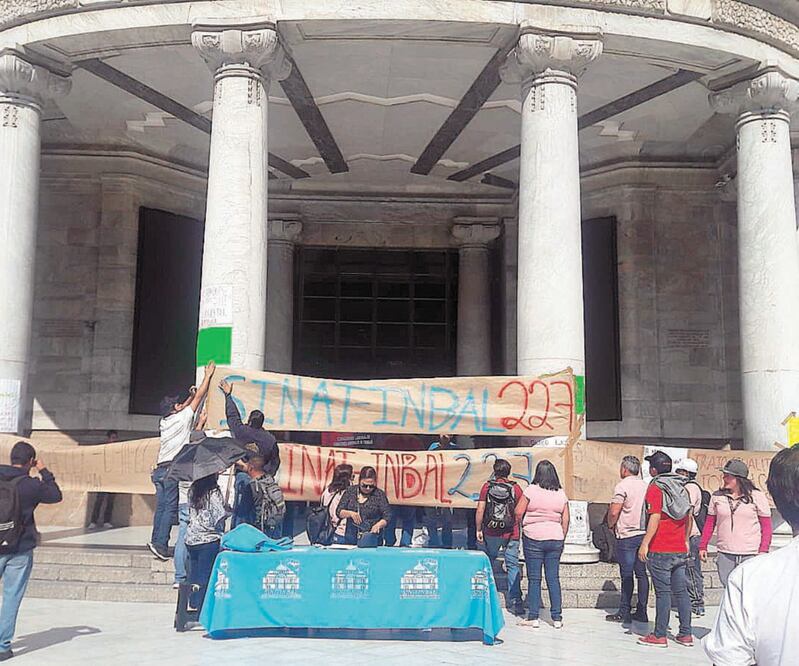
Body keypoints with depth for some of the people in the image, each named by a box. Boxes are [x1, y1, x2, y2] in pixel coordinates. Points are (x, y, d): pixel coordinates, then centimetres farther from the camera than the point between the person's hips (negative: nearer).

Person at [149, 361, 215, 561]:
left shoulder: (164, 421, 15)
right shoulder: (182, 418, -1)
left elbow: (181, 409, 36)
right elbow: (199, 397, 7)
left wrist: (191, 395, 40)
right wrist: (208, 376, 16)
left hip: (160, 469, 7)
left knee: (161, 507, 7)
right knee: (170, 508, -8)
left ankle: (156, 541, 5)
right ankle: (160, 543, -13)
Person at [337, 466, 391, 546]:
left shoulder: (379, 495, -1)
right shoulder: (350, 491, 5)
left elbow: (387, 517, -3)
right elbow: (339, 512, 5)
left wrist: (378, 525, -21)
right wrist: (350, 513, -14)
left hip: (371, 535, -2)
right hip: (350, 537, 3)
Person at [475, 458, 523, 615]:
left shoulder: (487, 486, -2)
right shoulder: (516, 488, -2)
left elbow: (480, 510, -4)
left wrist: (478, 530, 3)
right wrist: (519, 530, 12)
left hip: (490, 533, 1)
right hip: (511, 534, -1)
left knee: (488, 565, 15)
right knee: (513, 566, 4)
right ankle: (514, 602, 2)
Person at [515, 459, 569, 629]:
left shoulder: (531, 490, -7)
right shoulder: (561, 494, 4)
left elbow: (518, 513, -7)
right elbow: (565, 520, 6)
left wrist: (522, 526, 12)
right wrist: (561, 539, 15)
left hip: (533, 538, -3)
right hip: (555, 539, 3)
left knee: (534, 579, 3)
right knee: (553, 578, 8)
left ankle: (533, 617, 6)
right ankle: (557, 618, 11)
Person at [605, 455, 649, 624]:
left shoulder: (622, 486, -11)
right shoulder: (645, 485, 10)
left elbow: (614, 512, -16)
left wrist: (611, 525, 2)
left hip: (627, 536, -6)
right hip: (644, 533, 6)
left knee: (627, 575, -2)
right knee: (641, 574, 10)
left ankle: (624, 613, 2)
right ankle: (641, 612, 13)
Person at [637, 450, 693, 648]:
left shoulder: (655, 488, -10)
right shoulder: (680, 487, 11)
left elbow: (655, 519, -19)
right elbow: (689, 517, 17)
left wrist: (645, 544, -17)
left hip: (660, 550, -6)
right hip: (680, 550, 7)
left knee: (663, 592, -2)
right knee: (681, 591, 11)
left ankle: (660, 636, 3)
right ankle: (685, 634, 14)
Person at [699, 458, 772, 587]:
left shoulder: (757, 496, -2)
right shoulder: (717, 496, 6)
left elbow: (766, 526, 0)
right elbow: (710, 523, 13)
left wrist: (763, 550, -7)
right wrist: (703, 546, 10)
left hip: (750, 556, -3)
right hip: (725, 555, 3)